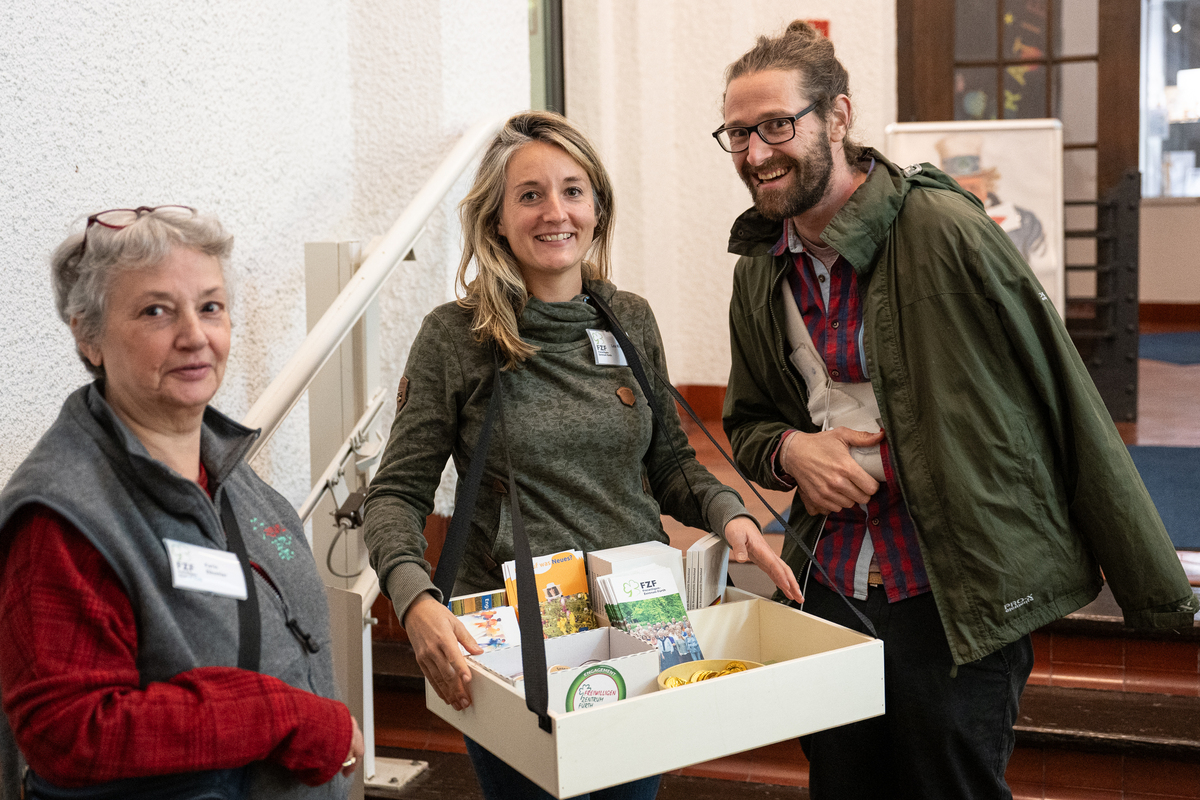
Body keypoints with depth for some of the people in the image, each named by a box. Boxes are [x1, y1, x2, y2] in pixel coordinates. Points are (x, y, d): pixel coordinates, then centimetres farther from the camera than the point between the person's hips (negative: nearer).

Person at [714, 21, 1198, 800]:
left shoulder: (946, 232, -15)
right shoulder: (761, 269, 5)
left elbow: (1070, 406, -12)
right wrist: (789, 449, -7)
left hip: (958, 604, -6)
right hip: (831, 583, 6)